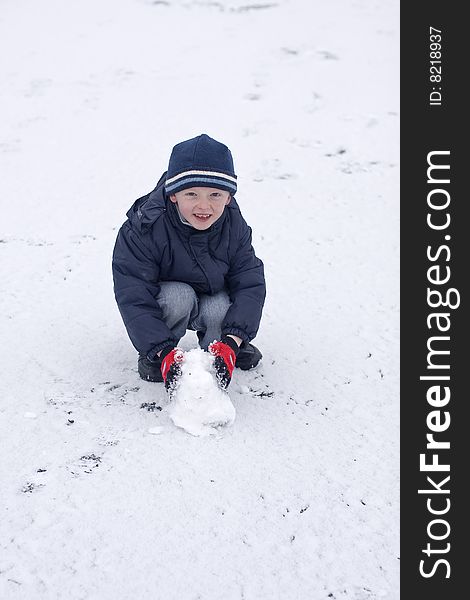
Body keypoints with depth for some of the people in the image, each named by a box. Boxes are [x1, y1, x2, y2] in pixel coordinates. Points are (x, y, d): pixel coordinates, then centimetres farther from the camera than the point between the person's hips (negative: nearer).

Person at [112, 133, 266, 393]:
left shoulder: (234, 227, -19)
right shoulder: (145, 229, -30)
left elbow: (251, 284, -21)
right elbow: (133, 299, -31)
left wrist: (231, 341, -36)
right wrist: (164, 352, -42)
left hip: (213, 297, 3)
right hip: (163, 303, -2)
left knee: (218, 313, -31)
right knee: (179, 296, -35)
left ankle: (216, 343, 5)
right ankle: (152, 356, -9)